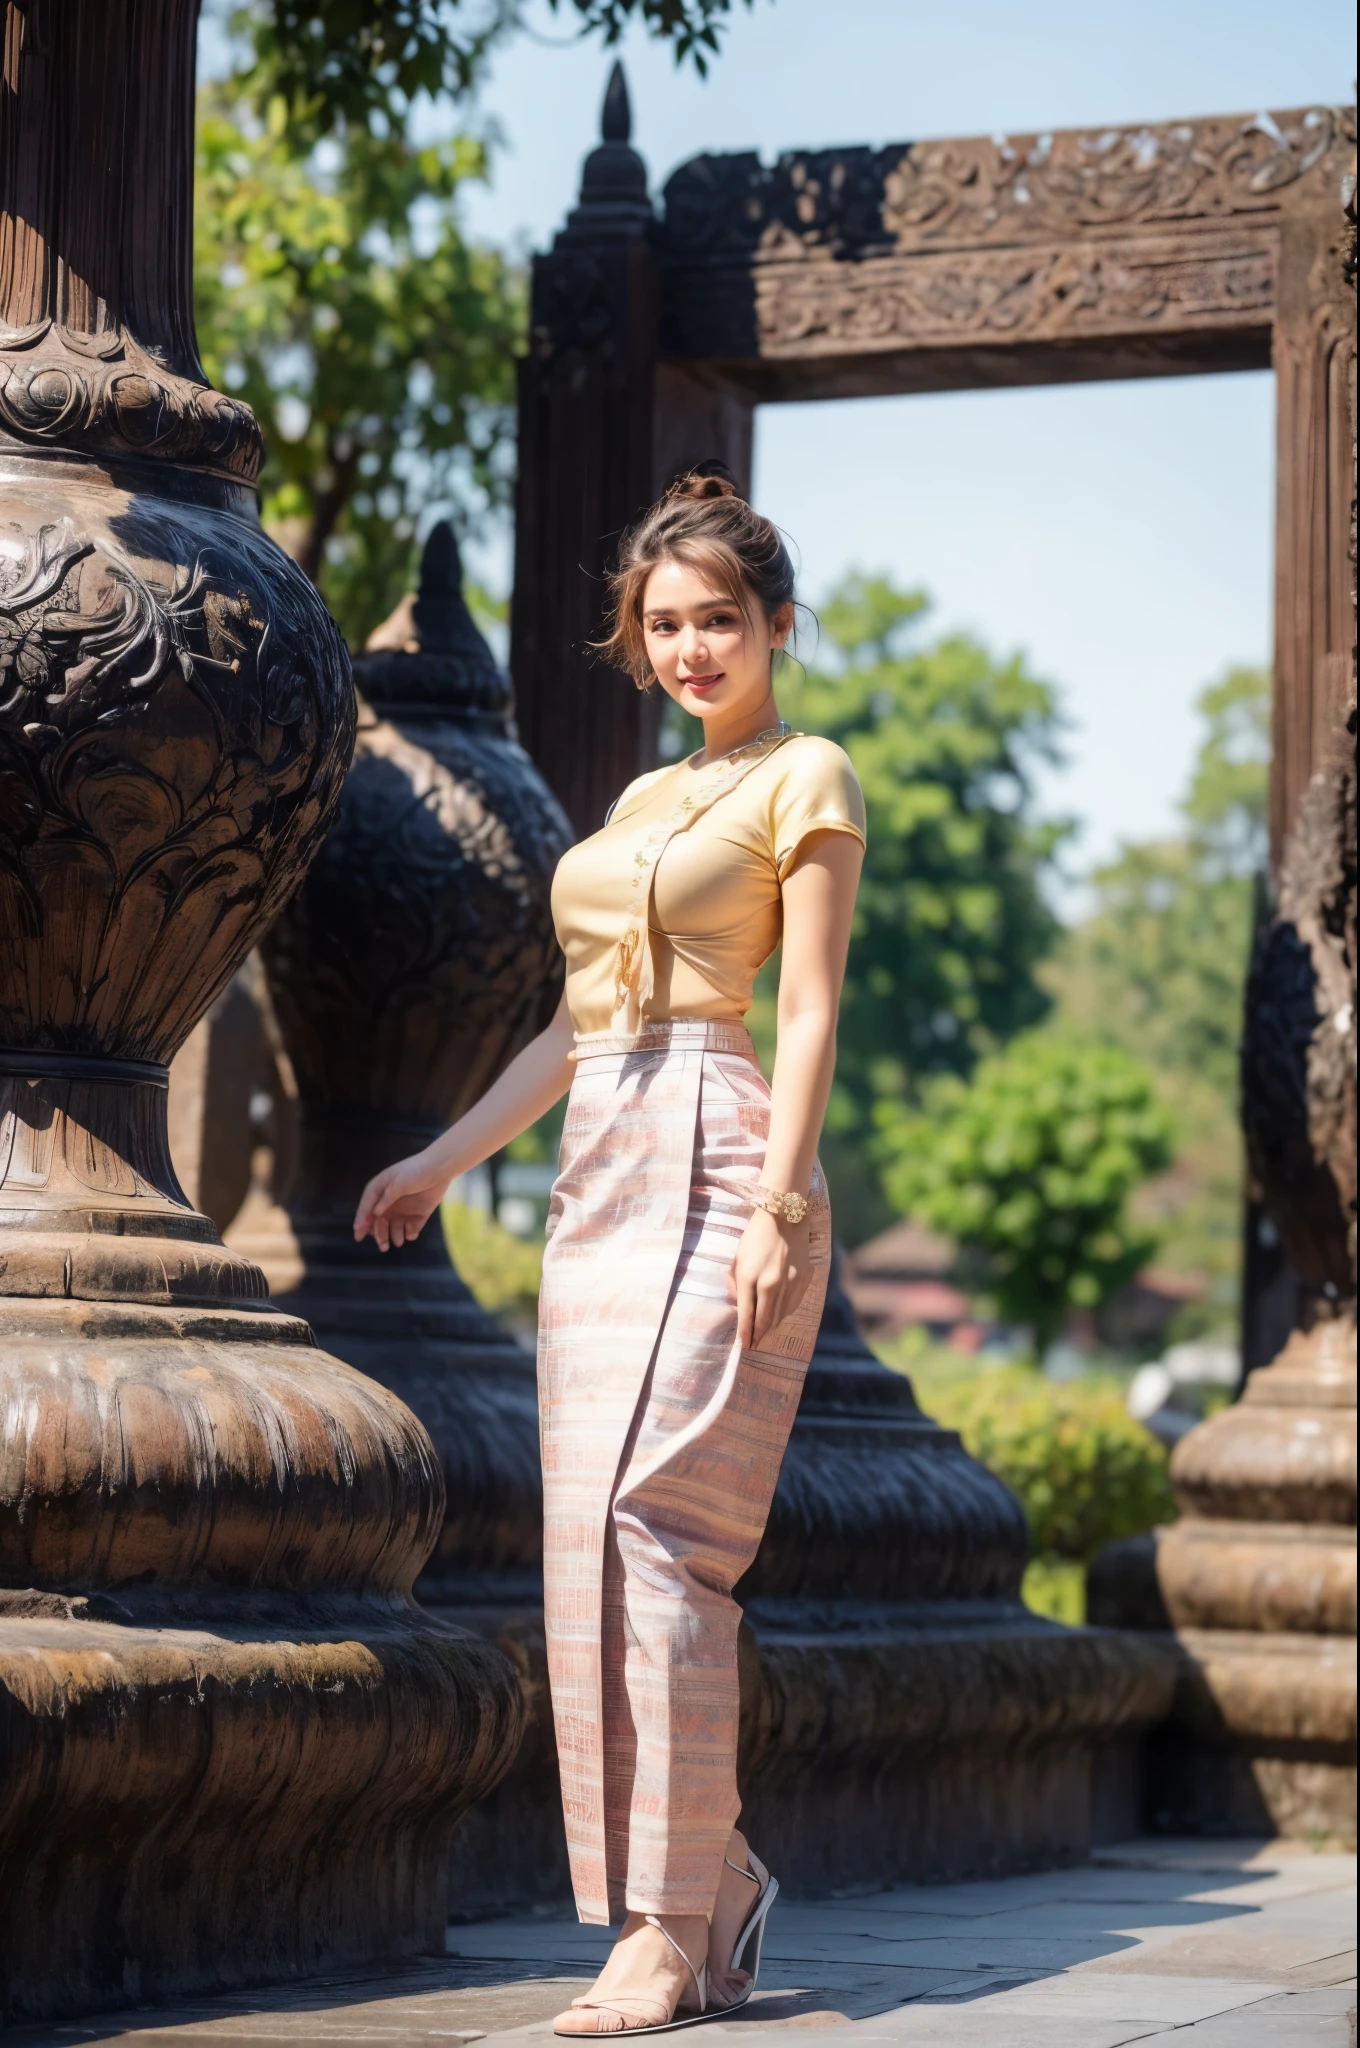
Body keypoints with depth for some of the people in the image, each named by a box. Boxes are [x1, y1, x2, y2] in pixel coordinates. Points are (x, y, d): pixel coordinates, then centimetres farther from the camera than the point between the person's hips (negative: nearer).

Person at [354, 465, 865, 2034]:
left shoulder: (805, 781, 1)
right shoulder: (641, 801, 23)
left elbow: (811, 1014, -7)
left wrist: (776, 1209, -17)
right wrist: (445, 1156, 22)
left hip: (714, 1155, -8)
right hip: (601, 1178, 8)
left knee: (649, 1526, -16)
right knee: (599, 1543, 2)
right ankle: (719, 1894, 10)